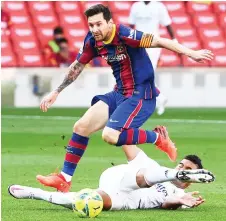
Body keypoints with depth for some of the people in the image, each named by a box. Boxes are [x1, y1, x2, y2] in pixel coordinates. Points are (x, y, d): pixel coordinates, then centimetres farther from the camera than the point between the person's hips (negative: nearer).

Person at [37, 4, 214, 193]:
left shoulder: (124, 35, -21)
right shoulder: (93, 41, 2)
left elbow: (159, 41, -26)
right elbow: (77, 66, 17)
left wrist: (191, 53, -34)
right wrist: (56, 92, 21)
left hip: (141, 96, -8)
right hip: (119, 94, 8)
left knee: (110, 135, -25)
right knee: (81, 126, 0)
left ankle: (158, 138, -5)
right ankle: (64, 179, 11)